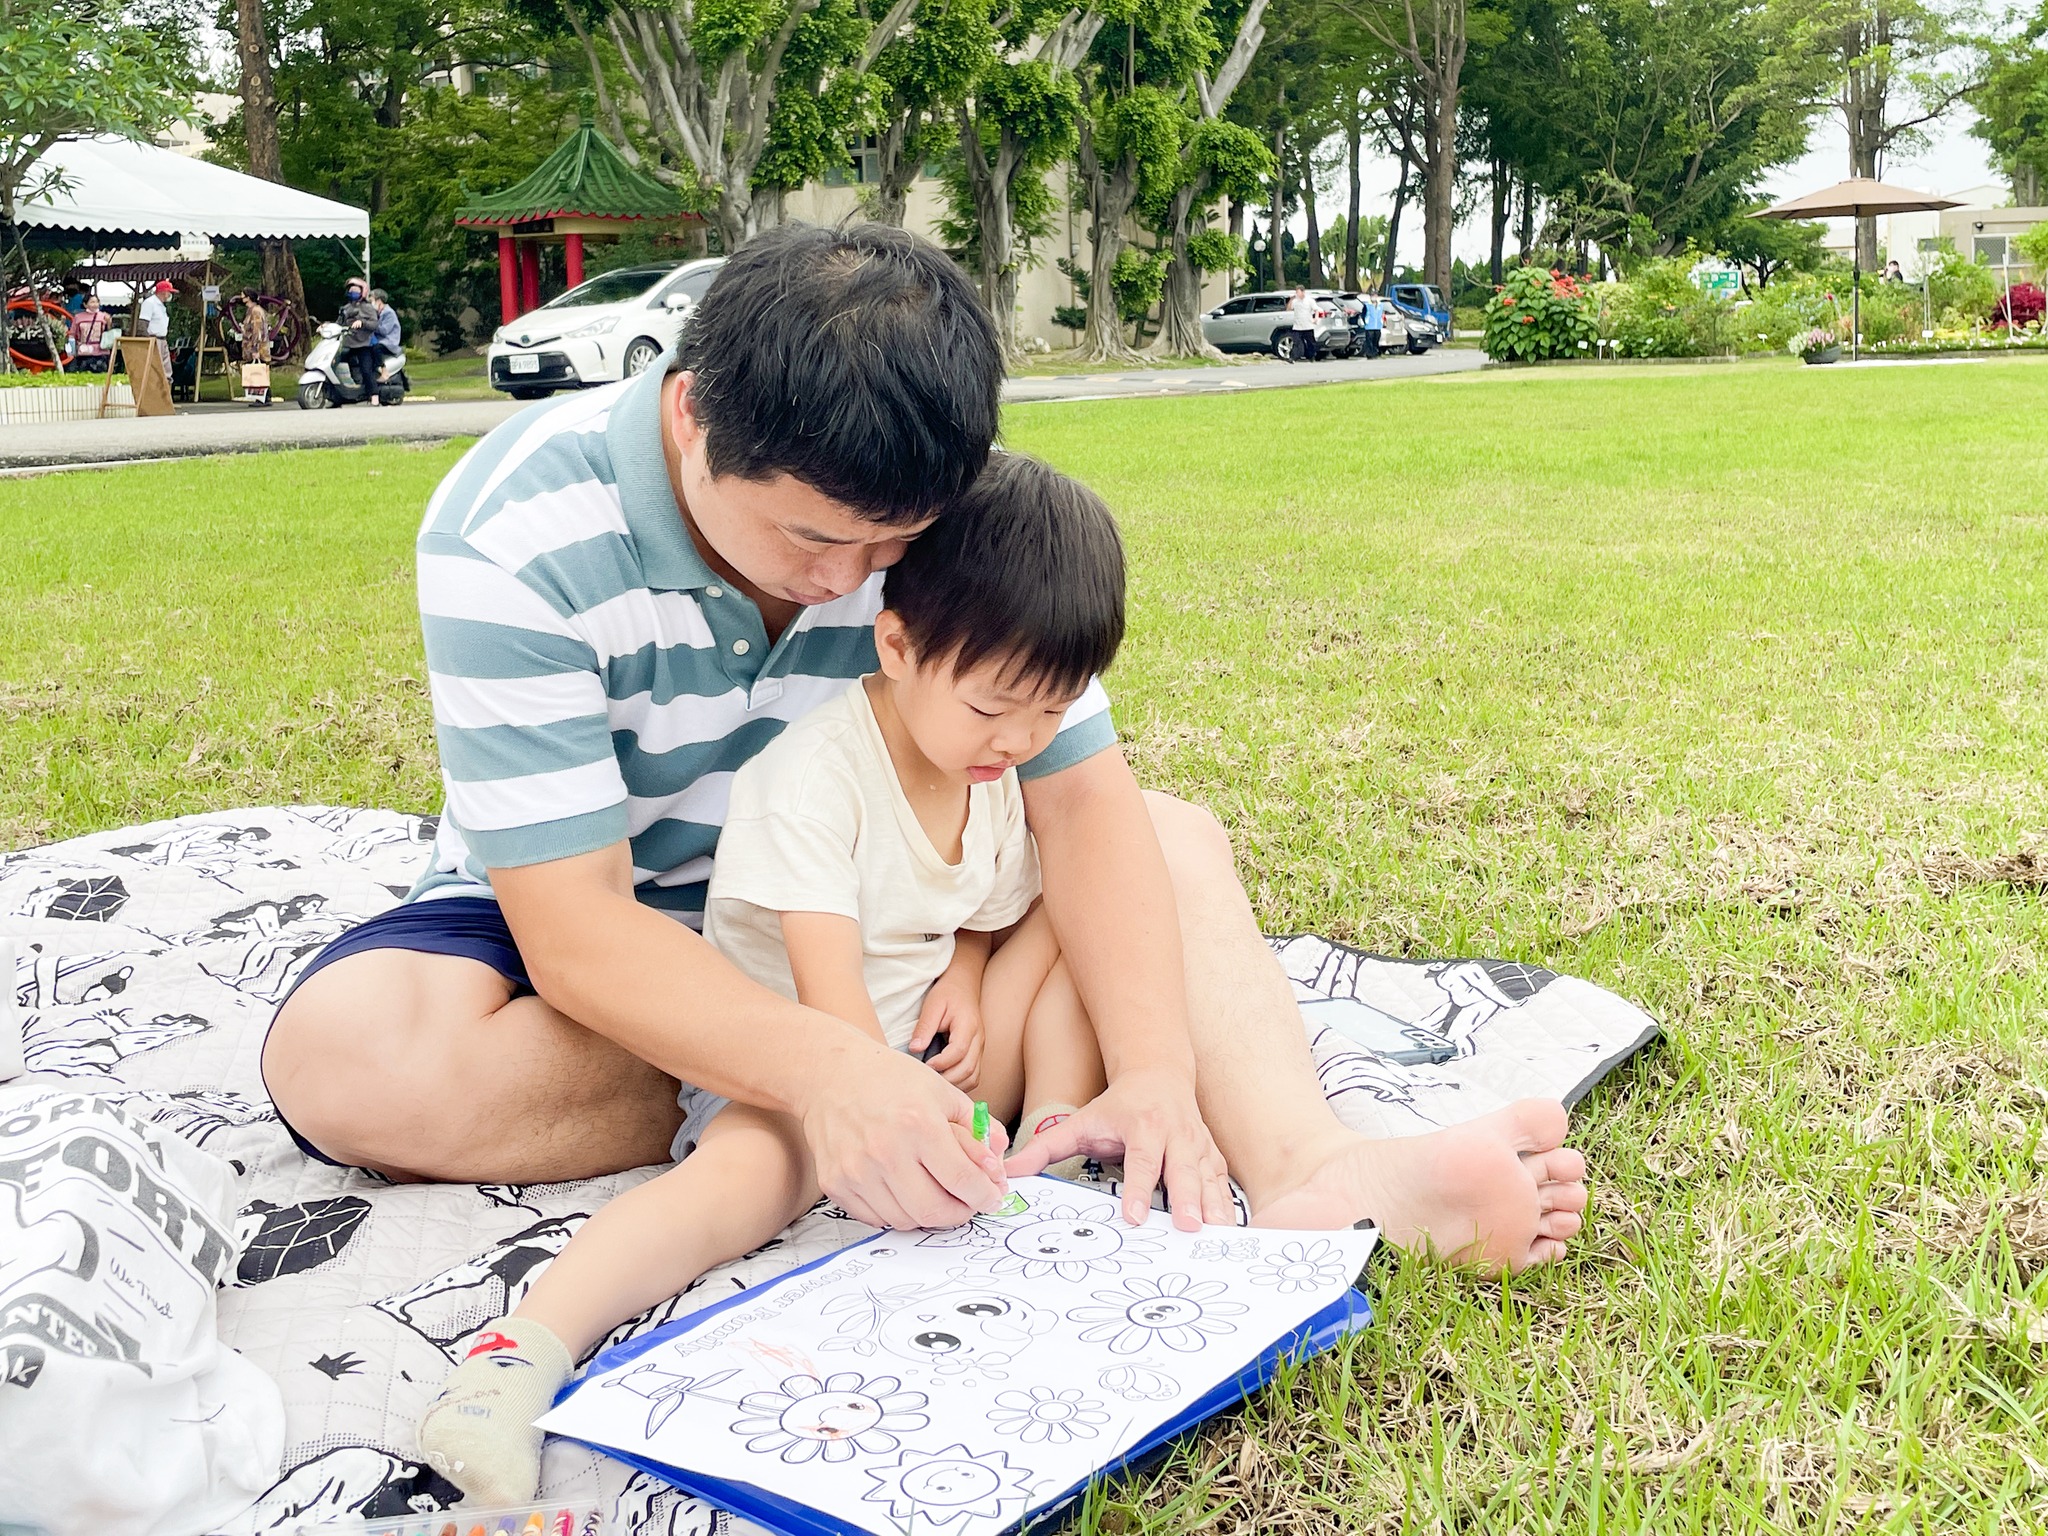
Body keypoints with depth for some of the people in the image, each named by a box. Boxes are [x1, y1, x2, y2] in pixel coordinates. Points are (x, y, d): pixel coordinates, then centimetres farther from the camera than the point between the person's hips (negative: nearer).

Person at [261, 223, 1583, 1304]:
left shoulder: (933, 505, -16)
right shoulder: (520, 537, -28)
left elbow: (1085, 794, -18)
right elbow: (573, 925, -33)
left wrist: (1155, 1071, -34)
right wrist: (821, 1068, -49)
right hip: (600, 935, -3)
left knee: (1178, 844, -10)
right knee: (346, 1055, -35)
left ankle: (1314, 1174, -36)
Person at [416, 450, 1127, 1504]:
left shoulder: (998, 765, 1)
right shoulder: (813, 777, -22)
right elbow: (829, 989, -31)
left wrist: (969, 974, -7)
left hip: (935, 1059, 7)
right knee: (750, 1170, -38)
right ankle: (522, 1353, -52)